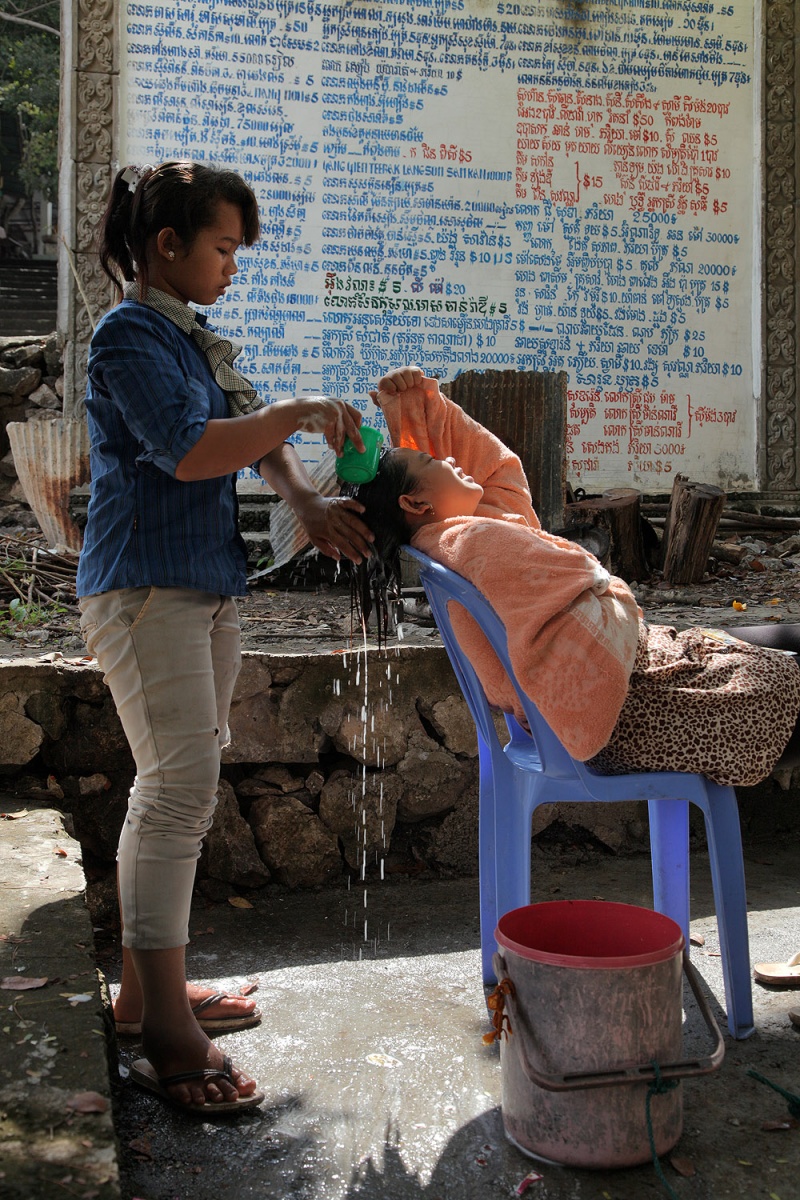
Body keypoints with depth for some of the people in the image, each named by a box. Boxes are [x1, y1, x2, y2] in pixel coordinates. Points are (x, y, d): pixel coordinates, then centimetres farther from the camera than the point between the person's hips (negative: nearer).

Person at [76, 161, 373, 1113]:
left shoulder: (191, 336, 19)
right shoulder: (128, 332, -9)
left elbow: (257, 435, 15)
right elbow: (189, 450, -21)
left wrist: (308, 504, -2)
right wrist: (301, 413, -12)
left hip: (203, 588, 9)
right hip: (145, 587, -9)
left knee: (171, 789, 12)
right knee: (181, 788, -13)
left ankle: (144, 987, 25)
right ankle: (168, 1042, -6)